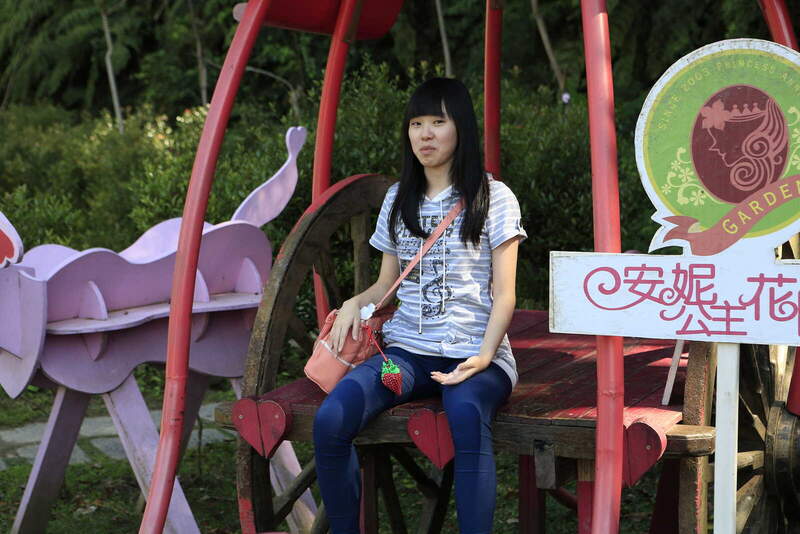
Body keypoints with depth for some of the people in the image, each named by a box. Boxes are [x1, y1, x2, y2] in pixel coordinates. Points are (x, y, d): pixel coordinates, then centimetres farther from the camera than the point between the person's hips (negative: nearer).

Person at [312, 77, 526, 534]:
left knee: (467, 415, -40)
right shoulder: (398, 200, 19)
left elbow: (504, 293, 2)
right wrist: (356, 303, 1)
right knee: (330, 420, -25)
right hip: (407, 349, 4)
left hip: (474, 352, -3)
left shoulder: (494, 198, 6)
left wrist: (484, 355, -15)